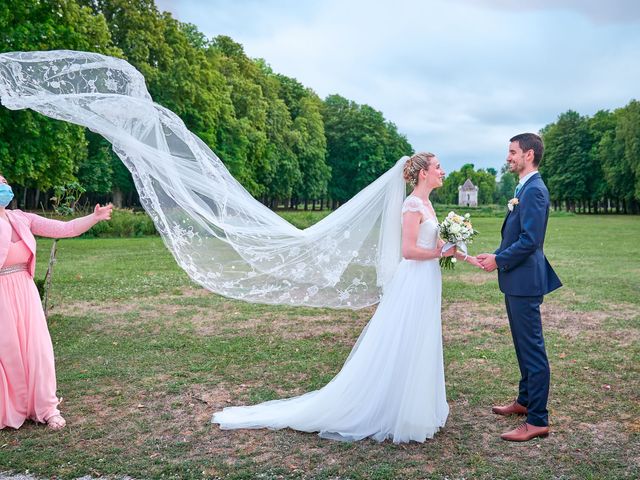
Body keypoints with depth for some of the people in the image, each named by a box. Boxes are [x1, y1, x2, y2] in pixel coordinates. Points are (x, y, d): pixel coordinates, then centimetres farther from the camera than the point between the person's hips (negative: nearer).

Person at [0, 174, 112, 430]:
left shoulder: (22, 219, 5)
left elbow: (63, 229, -1)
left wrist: (95, 217, -11)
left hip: (25, 293, 4)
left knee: (36, 348, 6)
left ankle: (45, 407, 19)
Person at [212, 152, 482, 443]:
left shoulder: (425, 204, 14)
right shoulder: (413, 204, -15)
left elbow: (436, 243, 19)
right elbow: (409, 250, -22)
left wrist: (466, 257, 16)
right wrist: (441, 253, -11)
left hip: (425, 283, 9)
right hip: (414, 282, -9)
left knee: (417, 349, 15)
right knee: (401, 350, -2)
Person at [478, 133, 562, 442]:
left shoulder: (534, 190, -17)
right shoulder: (524, 189, 14)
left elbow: (530, 240, -24)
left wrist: (499, 260, -14)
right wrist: (496, 255, 8)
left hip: (525, 281, -11)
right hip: (516, 281, 11)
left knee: (532, 349, -4)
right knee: (524, 346, 20)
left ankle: (537, 421, 5)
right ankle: (525, 401, 35)